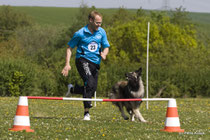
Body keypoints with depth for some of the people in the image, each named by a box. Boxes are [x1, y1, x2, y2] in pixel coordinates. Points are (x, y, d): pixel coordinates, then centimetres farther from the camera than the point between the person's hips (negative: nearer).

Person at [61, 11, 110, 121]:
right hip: (82, 60, -6)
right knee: (90, 83, -25)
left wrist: (104, 54, -8)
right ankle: (86, 112, -20)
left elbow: (106, 47, 17)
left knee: (92, 89, 5)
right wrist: (67, 64, -7)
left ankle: (72, 89, 33)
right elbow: (70, 47, 2)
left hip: (95, 62, 6)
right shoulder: (80, 33, -4)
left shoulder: (101, 32, 9)